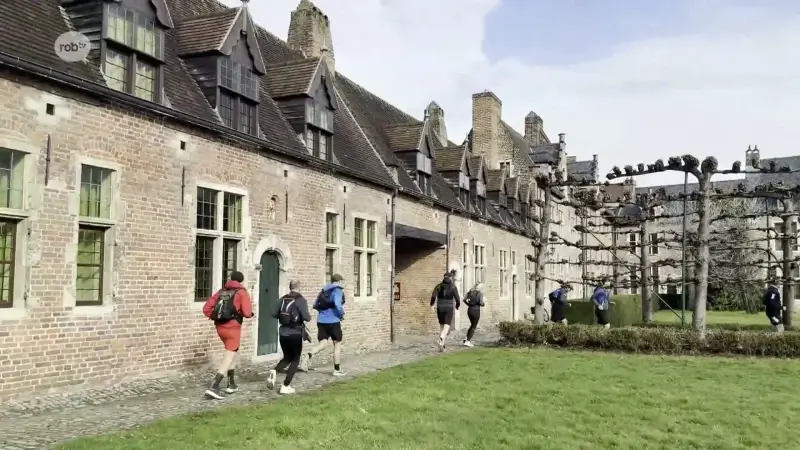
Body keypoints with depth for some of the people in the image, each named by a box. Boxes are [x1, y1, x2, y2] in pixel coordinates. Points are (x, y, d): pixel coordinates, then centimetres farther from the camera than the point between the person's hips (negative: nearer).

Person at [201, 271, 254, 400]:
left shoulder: (222, 291, 13)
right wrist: (251, 314, 8)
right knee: (229, 358, -3)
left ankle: (231, 384, 28)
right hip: (233, 328, -7)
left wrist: (215, 317, 16)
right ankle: (214, 387, -14)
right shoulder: (241, 292, -3)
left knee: (234, 352, 25)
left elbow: (206, 308, 7)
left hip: (220, 327, 7)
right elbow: (247, 313, -13)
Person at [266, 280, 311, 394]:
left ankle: (274, 372, -7)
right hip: (295, 334, -5)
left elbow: (274, 314, 5)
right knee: (295, 360, 9)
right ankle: (285, 386, 3)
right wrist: (309, 316, 5)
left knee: (287, 358, 21)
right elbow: (306, 317, -17)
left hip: (283, 333, 5)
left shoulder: (283, 299, 6)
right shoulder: (301, 300, -9)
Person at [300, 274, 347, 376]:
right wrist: (341, 314, -8)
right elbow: (337, 304, -24)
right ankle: (337, 370, 14)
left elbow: (315, 305, 14)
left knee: (322, 344, 7)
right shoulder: (338, 290, -7)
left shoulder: (324, 290, 15)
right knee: (337, 344, 8)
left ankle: (307, 358, -21)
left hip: (321, 320, 6)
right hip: (333, 321, -6)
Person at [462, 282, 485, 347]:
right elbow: (481, 303, -17)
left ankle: (467, 339, 16)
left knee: (472, 325, 24)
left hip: (469, 310, 6)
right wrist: (483, 304, 4)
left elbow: (464, 300, 0)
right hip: (476, 311, -6)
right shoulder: (480, 293, -9)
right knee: (474, 327, 5)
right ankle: (467, 341, -1)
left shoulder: (470, 292, 6)